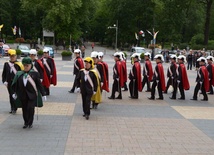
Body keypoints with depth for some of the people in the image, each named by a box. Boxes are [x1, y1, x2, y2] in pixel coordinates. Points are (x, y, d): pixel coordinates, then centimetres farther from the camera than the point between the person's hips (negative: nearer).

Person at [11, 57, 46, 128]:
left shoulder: (35, 74, -3)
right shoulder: (19, 74, 4)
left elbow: (39, 84, 0)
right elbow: (15, 84, 11)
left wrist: (43, 94, 0)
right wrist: (14, 93, 5)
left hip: (32, 95, -3)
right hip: (22, 95, 3)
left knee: (30, 108, -9)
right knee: (24, 109, 8)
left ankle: (30, 123, 10)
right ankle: (26, 122, 25)